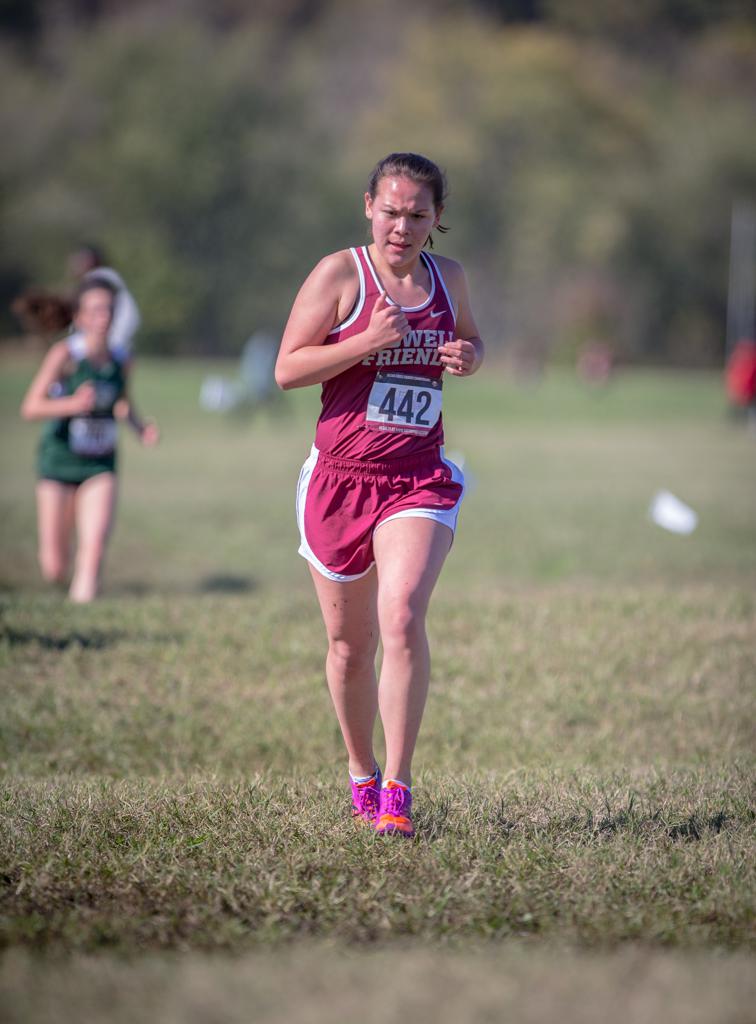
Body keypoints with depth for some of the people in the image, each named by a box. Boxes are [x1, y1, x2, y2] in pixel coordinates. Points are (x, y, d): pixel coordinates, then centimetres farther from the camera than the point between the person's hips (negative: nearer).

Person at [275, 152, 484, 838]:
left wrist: (468, 356, 3)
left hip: (419, 477, 1)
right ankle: (361, 774, 32)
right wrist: (370, 342, -18)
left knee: (403, 615, -21)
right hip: (341, 474, -1)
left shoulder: (448, 277, 8)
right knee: (350, 642, 9)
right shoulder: (340, 274, -4)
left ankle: (397, 790, -18)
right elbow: (287, 369, -7)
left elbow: (471, 339, 27)